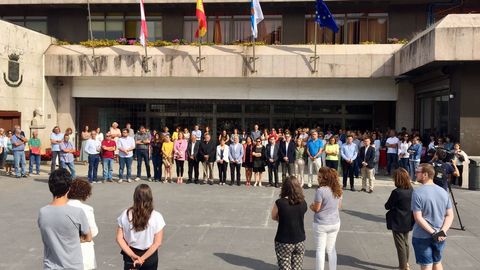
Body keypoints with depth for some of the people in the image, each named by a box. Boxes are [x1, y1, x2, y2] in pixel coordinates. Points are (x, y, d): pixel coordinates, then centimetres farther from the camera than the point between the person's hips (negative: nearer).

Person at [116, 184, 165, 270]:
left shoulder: (125, 214, -9)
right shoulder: (156, 217, -16)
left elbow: (119, 239, -8)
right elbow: (157, 243, -17)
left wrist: (132, 255, -10)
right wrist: (143, 258, -13)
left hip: (130, 256, 2)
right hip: (149, 257, -1)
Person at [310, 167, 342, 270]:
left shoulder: (320, 190, -22)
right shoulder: (338, 189, -1)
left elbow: (316, 209, -16)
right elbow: (339, 205, 10)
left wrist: (311, 206, 4)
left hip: (321, 224, -6)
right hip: (335, 223, 6)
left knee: (320, 250, 7)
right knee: (331, 249, 19)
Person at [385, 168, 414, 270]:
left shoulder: (396, 192, -24)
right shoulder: (412, 190, -3)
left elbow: (387, 206, -15)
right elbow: (411, 204, 10)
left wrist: (388, 205, 5)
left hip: (398, 223, -7)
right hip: (408, 222, 7)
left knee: (400, 245, 5)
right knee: (405, 243, 23)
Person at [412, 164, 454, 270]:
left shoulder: (417, 192, -16)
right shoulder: (443, 192, 1)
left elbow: (418, 218, -20)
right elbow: (450, 215, 0)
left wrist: (433, 233, -17)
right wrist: (442, 231, -9)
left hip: (422, 237, -5)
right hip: (440, 237, 5)